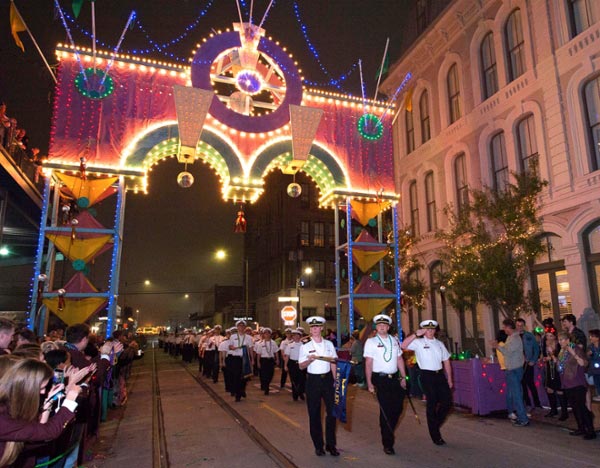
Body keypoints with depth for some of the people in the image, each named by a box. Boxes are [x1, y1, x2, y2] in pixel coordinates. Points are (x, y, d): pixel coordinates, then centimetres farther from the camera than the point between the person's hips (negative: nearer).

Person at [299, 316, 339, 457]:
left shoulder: (329, 344, 6)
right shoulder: (305, 347, 0)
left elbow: (333, 363, 9)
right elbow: (301, 366, -2)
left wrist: (336, 380, 5)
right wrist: (309, 360, -21)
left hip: (327, 378, 2)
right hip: (313, 380, -1)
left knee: (332, 411, 2)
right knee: (314, 414, 6)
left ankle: (331, 444, 18)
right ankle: (318, 445, 20)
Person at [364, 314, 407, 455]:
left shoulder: (394, 340, 10)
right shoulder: (371, 342, -4)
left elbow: (399, 359, 12)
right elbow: (368, 363, -7)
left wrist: (403, 377, 7)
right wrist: (369, 383, -12)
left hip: (394, 378, 5)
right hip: (380, 379, -4)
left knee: (397, 408, 7)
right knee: (385, 410, 0)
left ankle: (388, 431, 33)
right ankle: (387, 444, 14)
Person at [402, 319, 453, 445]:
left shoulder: (439, 344, 13)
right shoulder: (418, 343, -4)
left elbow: (446, 361, 15)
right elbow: (403, 346, -20)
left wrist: (449, 379, 11)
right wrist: (416, 334, -25)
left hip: (440, 375, 5)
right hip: (427, 375, -5)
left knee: (447, 400, 4)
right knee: (432, 405, 3)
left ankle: (435, 424, 31)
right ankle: (435, 436, 17)